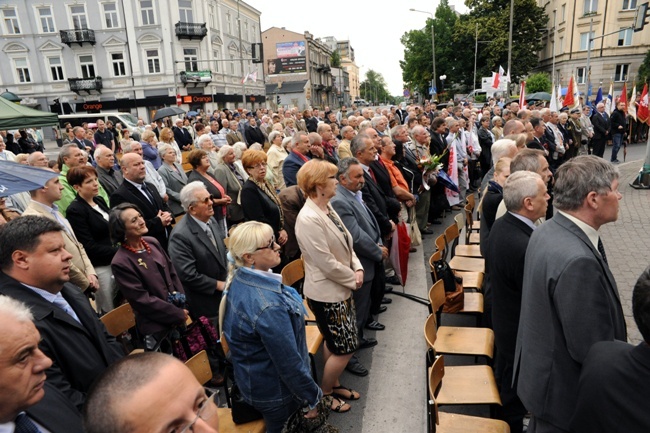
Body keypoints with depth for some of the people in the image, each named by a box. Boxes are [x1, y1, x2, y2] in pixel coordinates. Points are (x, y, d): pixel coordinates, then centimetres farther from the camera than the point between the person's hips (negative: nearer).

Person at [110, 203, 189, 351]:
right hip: (157, 327, -6)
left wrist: (183, 307, 1)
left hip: (179, 316, 6)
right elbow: (143, 300, -18)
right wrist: (178, 314, -13)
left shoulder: (152, 242, 0)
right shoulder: (120, 262, -19)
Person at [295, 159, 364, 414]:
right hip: (327, 293, -9)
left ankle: (333, 384, 43)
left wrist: (357, 268, -5)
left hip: (340, 287, 9)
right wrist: (353, 279, -11)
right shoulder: (309, 219, -26)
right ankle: (324, 394, 27)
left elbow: (346, 243, 9)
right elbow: (327, 263, -24)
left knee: (334, 343, 23)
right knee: (346, 347, 4)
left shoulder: (327, 207, 3)